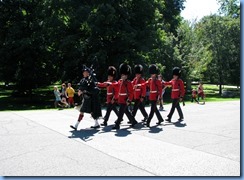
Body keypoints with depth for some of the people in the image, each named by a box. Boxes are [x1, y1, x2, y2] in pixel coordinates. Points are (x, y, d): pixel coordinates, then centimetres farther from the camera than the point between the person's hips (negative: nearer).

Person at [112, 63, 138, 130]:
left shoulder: (128, 83, -12)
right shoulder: (120, 81, 9)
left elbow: (131, 92, -14)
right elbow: (118, 90, 15)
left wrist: (129, 100, -18)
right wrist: (117, 98, 12)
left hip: (125, 100, -8)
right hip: (120, 100, 8)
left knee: (120, 113, -6)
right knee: (126, 111, 17)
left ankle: (117, 125, -1)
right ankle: (133, 121, 31)